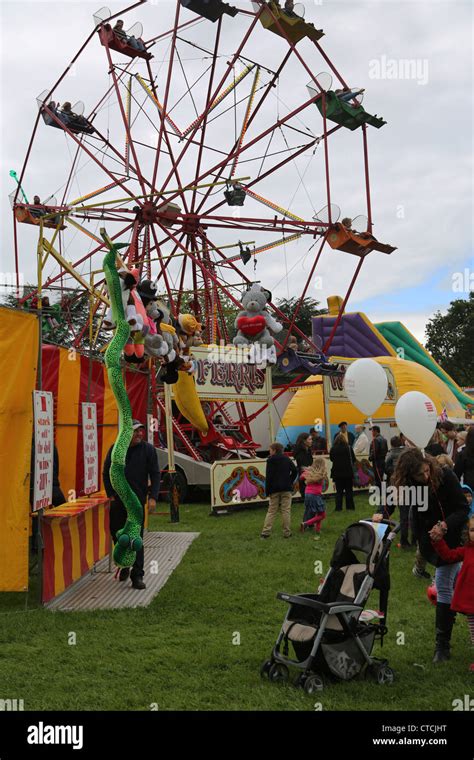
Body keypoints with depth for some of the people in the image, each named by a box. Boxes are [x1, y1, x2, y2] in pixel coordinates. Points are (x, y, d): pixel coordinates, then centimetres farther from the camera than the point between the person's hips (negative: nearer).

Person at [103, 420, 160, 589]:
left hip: (137, 500, -3)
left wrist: (152, 497, -11)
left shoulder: (148, 449, -2)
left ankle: (137, 575, -1)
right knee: (117, 534, 11)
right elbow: (107, 473, 11)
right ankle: (124, 565, 34)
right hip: (118, 500, 3)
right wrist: (110, 494, 3)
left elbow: (155, 475, -2)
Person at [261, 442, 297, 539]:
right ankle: (287, 532, 5)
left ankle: (266, 532, -1)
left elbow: (268, 477, -8)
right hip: (286, 489, 2)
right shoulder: (287, 459, 8)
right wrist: (290, 481, 9)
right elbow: (295, 471, 0)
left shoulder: (270, 460, -4)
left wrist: (267, 491, -5)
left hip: (274, 489, -2)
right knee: (286, 511, 5)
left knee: (271, 511, 4)